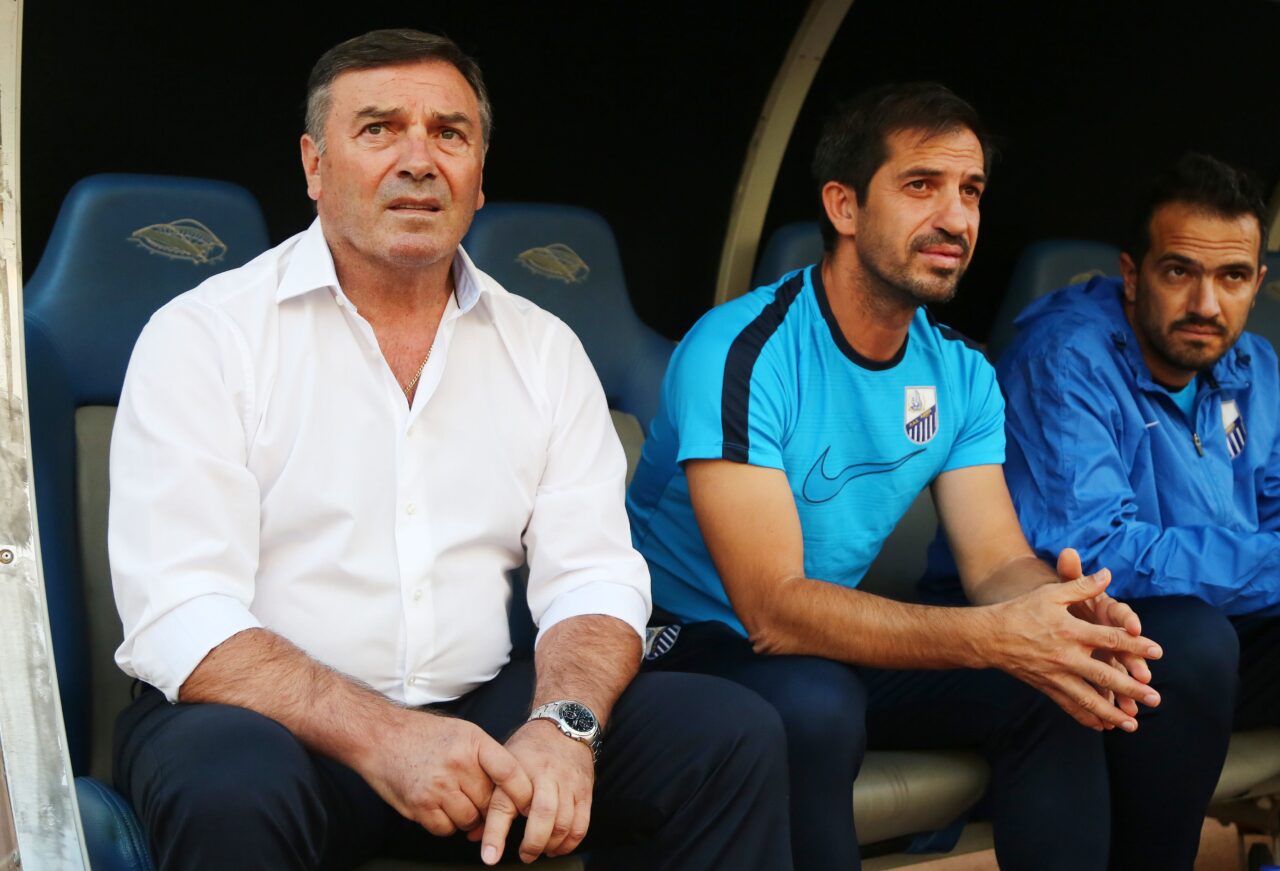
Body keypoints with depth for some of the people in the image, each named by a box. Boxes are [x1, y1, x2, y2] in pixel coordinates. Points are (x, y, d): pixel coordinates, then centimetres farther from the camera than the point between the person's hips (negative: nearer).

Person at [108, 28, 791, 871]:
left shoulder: (544, 349, 9)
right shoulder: (204, 336, -5)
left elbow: (595, 576, 3)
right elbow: (180, 619, -14)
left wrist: (562, 727, -19)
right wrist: (379, 737, -28)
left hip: (482, 714, 4)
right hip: (274, 720, -3)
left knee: (735, 734, -13)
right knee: (234, 791, -37)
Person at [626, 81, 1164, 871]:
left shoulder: (962, 376, 0)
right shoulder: (742, 354, -23)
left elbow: (999, 563, -5)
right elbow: (773, 610, -29)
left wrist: (1062, 611, -31)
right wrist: (993, 636, -39)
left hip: (834, 642, 6)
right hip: (696, 645, -6)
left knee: (1054, 689, -13)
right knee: (816, 706, -36)